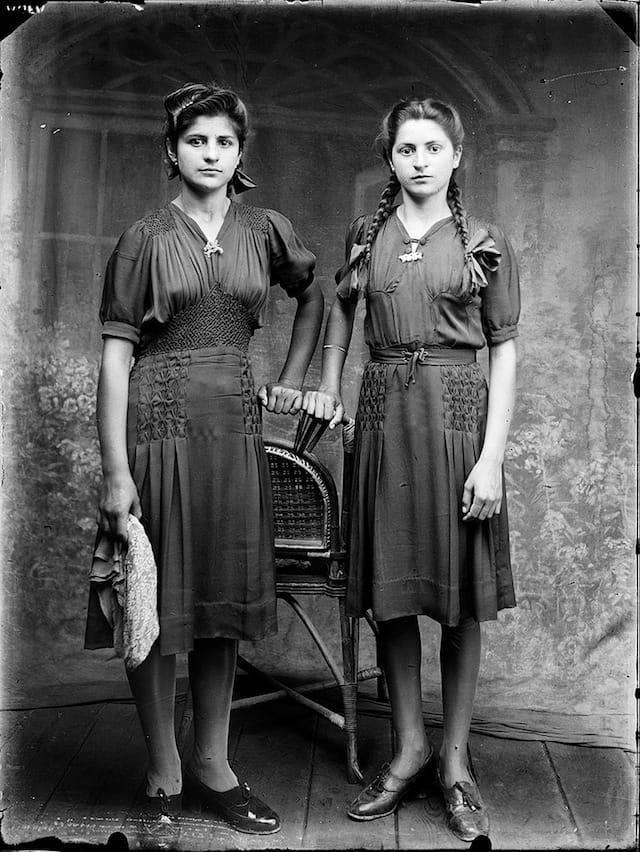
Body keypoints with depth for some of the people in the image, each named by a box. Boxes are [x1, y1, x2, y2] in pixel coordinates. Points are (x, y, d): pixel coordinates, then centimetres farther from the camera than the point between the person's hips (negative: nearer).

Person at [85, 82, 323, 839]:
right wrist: (116, 471, -14)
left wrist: (292, 377, 15)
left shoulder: (265, 231, 9)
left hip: (235, 424, 4)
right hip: (160, 422, -3)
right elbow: (115, 356, -7)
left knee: (226, 597, 9)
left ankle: (212, 765, 24)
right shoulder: (146, 239, -1)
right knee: (158, 603, 3)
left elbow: (313, 295, 26)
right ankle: (164, 778, 19)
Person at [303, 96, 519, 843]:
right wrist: (328, 386, 19)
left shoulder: (485, 243, 2)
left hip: (456, 415, -2)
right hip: (382, 414, 3)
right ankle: (409, 748, 23)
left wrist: (491, 458, -9)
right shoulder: (365, 236, 10)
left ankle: (454, 759, 19)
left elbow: (505, 351, -1)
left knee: (460, 596, 4)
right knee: (389, 590, 7)